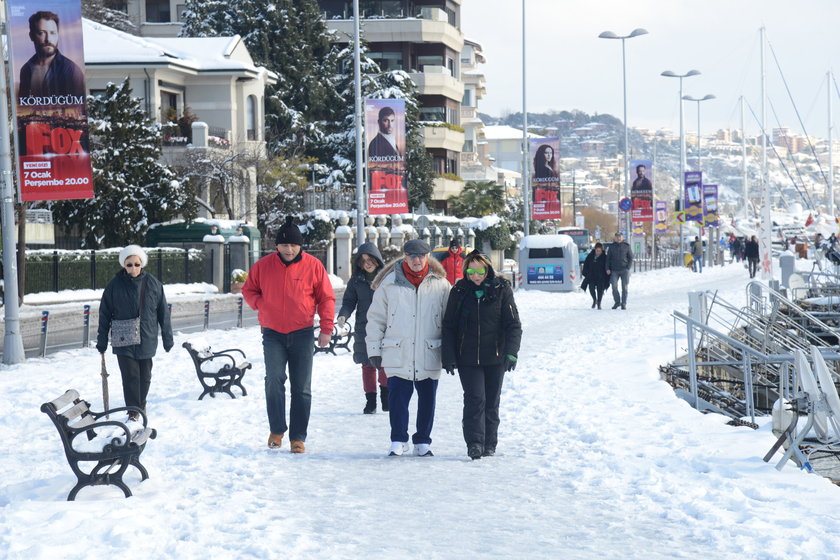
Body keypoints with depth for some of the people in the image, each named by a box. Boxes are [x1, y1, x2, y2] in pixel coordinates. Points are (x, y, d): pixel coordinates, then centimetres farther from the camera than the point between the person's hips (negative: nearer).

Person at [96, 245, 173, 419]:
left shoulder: (153, 284, -1)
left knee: (145, 376, 11)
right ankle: (133, 411, 3)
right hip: (123, 341, -2)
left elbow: (163, 313, 4)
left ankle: (141, 404, 32)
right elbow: (104, 315, 1)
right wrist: (102, 342, 1)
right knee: (130, 376, -7)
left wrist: (168, 339, 5)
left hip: (147, 340, 2)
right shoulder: (115, 285, -4)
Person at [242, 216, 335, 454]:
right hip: (272, 333, 0)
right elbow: (248, 290, 14)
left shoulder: (313, 266, -2)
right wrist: (262, 305, -6)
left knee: (302, 388, 3)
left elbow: (326, 298, 3)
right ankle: (276, 429, 0)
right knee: (274, 378, -16)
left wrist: (326, 329, -3)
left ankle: (298, 437, 11)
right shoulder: (263, 265, 1)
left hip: (302, 334, 0)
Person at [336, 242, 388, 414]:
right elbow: (349, 301, 8)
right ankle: (370, 400, 13)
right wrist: (342, 316, -12)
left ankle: (386, 396, 16)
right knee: (368, 365, 5)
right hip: (364, 328, 2)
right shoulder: (356, 280, 6)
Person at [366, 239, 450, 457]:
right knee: (397, 398, -3)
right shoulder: (389, 283, 2)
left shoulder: (440, 285, 4)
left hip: (429, 355, 1)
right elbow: (375, 318, 6)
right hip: (397, 355, -1)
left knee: (427, 399, 8)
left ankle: (423, 442, 21)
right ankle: (398, 441, 9)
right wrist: (374, 349, 2)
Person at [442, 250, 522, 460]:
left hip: (495, 357, 0)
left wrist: (511, 352, -14)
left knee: (492, 402, 9)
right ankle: (474, 443, -14)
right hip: (467, 358, 0)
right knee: (475, 399, -13)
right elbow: (448, 326, 5)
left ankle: (489, 444, 21)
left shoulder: (501, 290, -2)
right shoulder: (459, 291, 2)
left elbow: (513, 324, -3)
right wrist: (448, 356, -2)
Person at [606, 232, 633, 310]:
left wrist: (628, 268, -4)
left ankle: (624, 303, 5)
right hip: (614, 270, 1)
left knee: (624, 287, -2)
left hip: (624, 270, -1)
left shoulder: (626, 246, 4)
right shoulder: (612, 246, 8)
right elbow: (608, 258, 11)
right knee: (614, 286, -10)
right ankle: (617, 301, 6)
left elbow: (631, 258, 7)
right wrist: (607, 269, 1)